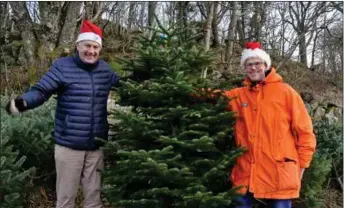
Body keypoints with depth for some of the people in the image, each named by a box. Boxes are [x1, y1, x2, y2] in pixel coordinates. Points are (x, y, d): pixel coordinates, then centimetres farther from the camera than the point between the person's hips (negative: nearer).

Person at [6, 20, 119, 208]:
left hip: (96, 146, 4)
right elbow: (41, 91, -14)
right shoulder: (62, 66, -7)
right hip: (69, 145, -4)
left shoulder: (105, 70, 6)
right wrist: (21, 102, -31)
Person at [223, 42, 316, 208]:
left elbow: (304, 131, 2)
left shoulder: (285, 92, 0)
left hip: (279, 175, -2)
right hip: (245, 175, 3)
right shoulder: (237, 95, 8)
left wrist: (301, 166, 1)